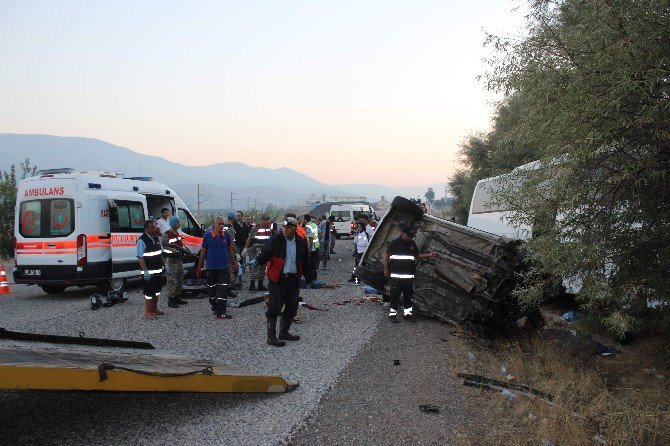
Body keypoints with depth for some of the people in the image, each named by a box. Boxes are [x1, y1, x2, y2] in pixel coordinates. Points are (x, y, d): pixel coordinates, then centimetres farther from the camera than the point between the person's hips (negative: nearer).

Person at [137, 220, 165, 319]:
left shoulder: (156, 238, 9)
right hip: (149, 272, -8)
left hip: (158, 270, 8)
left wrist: (164, 264, 16)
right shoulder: (142, 241, -16)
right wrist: (145, 271, -24)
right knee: (149, 292, -1)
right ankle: (148, 312, 9)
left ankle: (154, 308, 33)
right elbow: (140, 257, -20)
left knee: (157, 290, 18)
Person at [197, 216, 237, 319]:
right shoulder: (208, 236, -4)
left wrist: (233, 261, 11)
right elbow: (203, 252, 3)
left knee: (223, 290, -6)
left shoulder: (226, 235, 1)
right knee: (212, 289, 12)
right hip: (211, 267, 0)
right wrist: (199, 267, 4)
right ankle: (214, 307, 33)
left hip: (224, 267, 0)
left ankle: (221, 312, -7)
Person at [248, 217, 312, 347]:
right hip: (278, 279, -4)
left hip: (293, 279, 5)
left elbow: (305, 262, 15)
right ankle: (271, 336, 2)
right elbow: (266, 253, -12)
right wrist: (257, 260, -32)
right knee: (274, 308, -6)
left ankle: (284, 332, 29)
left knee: (291, 308, 12)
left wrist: (308, 278, 17)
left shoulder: (301, 243, 8)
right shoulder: (275, 240, -3)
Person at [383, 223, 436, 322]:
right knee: (395, 295, -2)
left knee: (408, 295, 9)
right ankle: (392, 313, 6)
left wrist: (429, 255, 5)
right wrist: (386, 269, -1)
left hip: (409, 276, 5)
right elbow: (386, 255, 1)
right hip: (396, 275, -5)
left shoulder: (412, 244, 11)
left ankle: (407, 312, 20)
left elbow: (417, 256, 19)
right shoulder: (394, 243, -4)